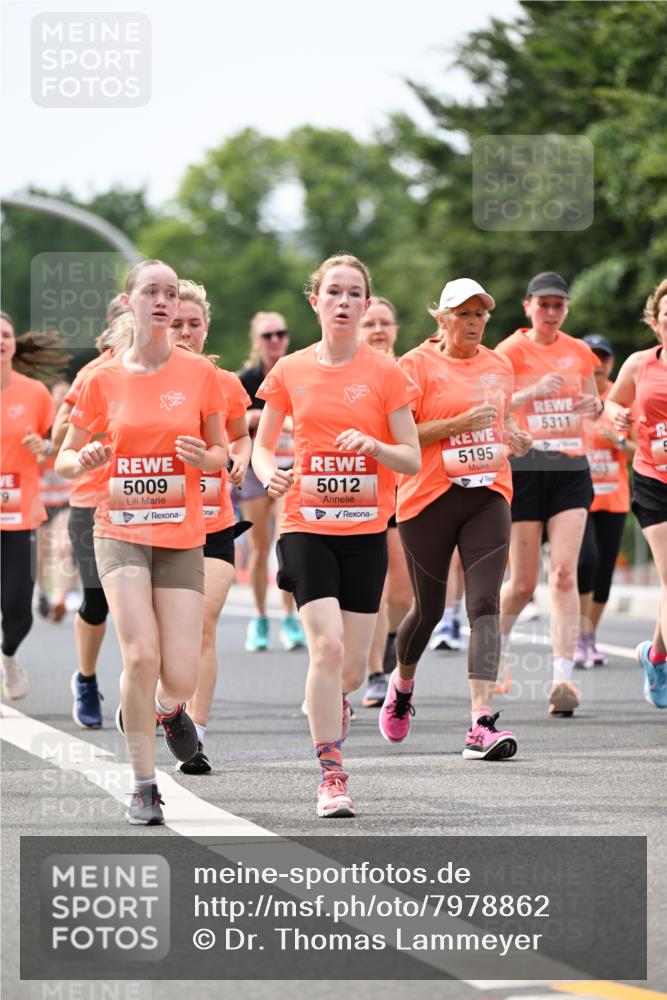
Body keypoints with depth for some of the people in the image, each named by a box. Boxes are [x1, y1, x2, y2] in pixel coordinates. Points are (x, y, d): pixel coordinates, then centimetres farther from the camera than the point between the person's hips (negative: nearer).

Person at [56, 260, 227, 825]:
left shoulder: (199, 374, 2)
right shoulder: (103, 380, 2)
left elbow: (220, 454, 11)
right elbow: (65, 459, 10)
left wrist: (204, 457, -13)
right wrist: (84, 460, -14)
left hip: (183, 537, 1)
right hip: (121, 531, -1)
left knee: (179, 677, -6)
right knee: (140, 656, -18)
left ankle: (169, 707, 33)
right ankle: (144, 787, -3)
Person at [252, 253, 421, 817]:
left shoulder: (385, 373, 0)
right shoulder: (291, 373, 3)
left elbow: (412, 460, 1)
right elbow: (263, 445, 13)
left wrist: (373, 445, -19)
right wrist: (270, 474, -9)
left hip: (365, 530, 1)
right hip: (306, 526, -1)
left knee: (354, 662, 4)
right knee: (326, 644, -17)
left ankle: (333, 701, 42)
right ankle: (331, 776, -10)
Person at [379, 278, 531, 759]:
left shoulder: (499, 366, 12)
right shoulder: (418, 364, -5)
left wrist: (512, 434, 5)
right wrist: (459, 423, -19)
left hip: (488, 495, 3)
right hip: (430, 498, -3)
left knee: (485, 603, -12)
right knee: (429, 607, 8)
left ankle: (481, 725, -20)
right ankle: (403, 682, 42)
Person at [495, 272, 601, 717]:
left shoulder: (578, 351, 10)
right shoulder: (512, 350, -3)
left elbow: (593, 404, 23)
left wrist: (594, 405, -1)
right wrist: (534, 392, -28)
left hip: (571, 468, 3)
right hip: (524, 468, -3)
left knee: (565, 572, -11)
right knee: (524, 582, 1)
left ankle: (563, 676, -14)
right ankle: (498, 638, 34)